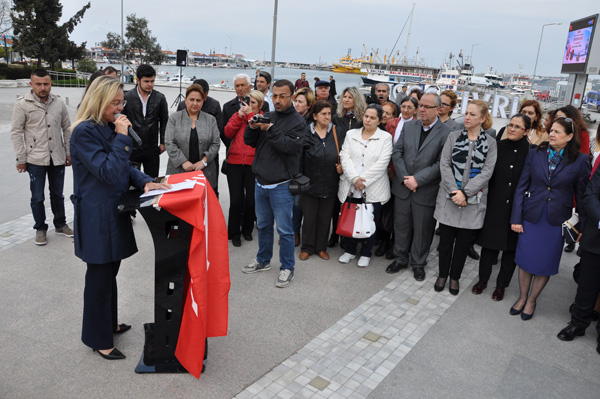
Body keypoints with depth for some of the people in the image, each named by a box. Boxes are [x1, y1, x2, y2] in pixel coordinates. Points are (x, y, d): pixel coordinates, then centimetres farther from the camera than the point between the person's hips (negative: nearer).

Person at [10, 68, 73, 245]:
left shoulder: (58, 103, 3)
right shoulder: (22, 104, -6)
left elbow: (67, 128, 11)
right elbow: (16, 132, -4)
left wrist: (69, 152, 9)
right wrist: (21, 159, -6)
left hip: (57, 158, 3)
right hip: (35, 159, -3)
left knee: (57, 194, 15)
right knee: (37, 197, 6)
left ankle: (60, 224, 30)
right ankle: (40, 229, 21)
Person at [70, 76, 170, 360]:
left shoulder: (108, 128, 9)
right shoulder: (84, 132, -18)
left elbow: (125, 167, 12)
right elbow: (110, 172, -24)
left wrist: (145, 182, -5)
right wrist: (122, 138, -20)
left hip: (113, 211, 9)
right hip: (97, 216, -9)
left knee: (109, 271, 20)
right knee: (100, 277, 3)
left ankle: (108, 324, 38)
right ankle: (98, 339, 20)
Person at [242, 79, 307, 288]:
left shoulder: (298, 122, -7)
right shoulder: (267, 117, 9)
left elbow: (289, 146, -20)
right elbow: (250, 141, 7)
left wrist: (270, 130, -24)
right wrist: (252, 127, -12)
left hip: (281, 185, -6)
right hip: (261, 182, 6)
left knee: (284, 229, 0)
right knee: (263, 225, 18)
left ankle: (287, 268, 14)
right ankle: (263, 261, 35)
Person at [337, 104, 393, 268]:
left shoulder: (385, 138, 1)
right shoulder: (351, 134, 9)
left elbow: (381, 163, -9)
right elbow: (345, 157, -1)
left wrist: (363, 180, -15)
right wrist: (354, 178, -14)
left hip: (373, 190, -2)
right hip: (350, 188, 3)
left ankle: (366, 254, 24)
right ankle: (349, 250, 28)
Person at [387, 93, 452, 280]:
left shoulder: (446, 133, -9)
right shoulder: (408, 126, 5)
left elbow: (441, 164, -14)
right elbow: (397, 152, 2)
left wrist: (418, 179, -18)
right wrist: (404, 178, -10)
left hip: (426, 191, -4)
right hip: (402, 187, 4)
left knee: (422, 230, 10)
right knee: (401, 226, 15)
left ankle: (418, 264, 29)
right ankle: (400, 259, 33)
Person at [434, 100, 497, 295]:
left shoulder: (490, 142, 0)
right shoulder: (454, 136, 2)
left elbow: (486, 172, -7)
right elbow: (444, 164, -4)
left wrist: (465, 193, -17)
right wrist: (454, 191, -15)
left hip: (473, 200, 0)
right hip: (449, 197, 1)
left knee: (464, 241, 9)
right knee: (446, 238, 8)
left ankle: (455, 277, 27)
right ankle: (443, 275, 26)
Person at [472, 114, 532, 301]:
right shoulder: (498, 147, -1)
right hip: (495, 205, 1)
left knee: (511, 247, 11)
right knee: (489, 243, 10)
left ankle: (501, 285, 27)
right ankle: (482, 280, 28)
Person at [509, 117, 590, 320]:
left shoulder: (580, 161, -4)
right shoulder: (535, 154, 0)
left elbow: (582, 196, 0)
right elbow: (521, 187, 1)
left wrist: (584, 227, 0)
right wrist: (516, 218, -3)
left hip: (557, 221, -1)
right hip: (531, 217, 1)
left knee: (545, 264, 9)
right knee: (525, 260, 8)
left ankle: (531, 300, 29)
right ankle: (522, 297, 30)